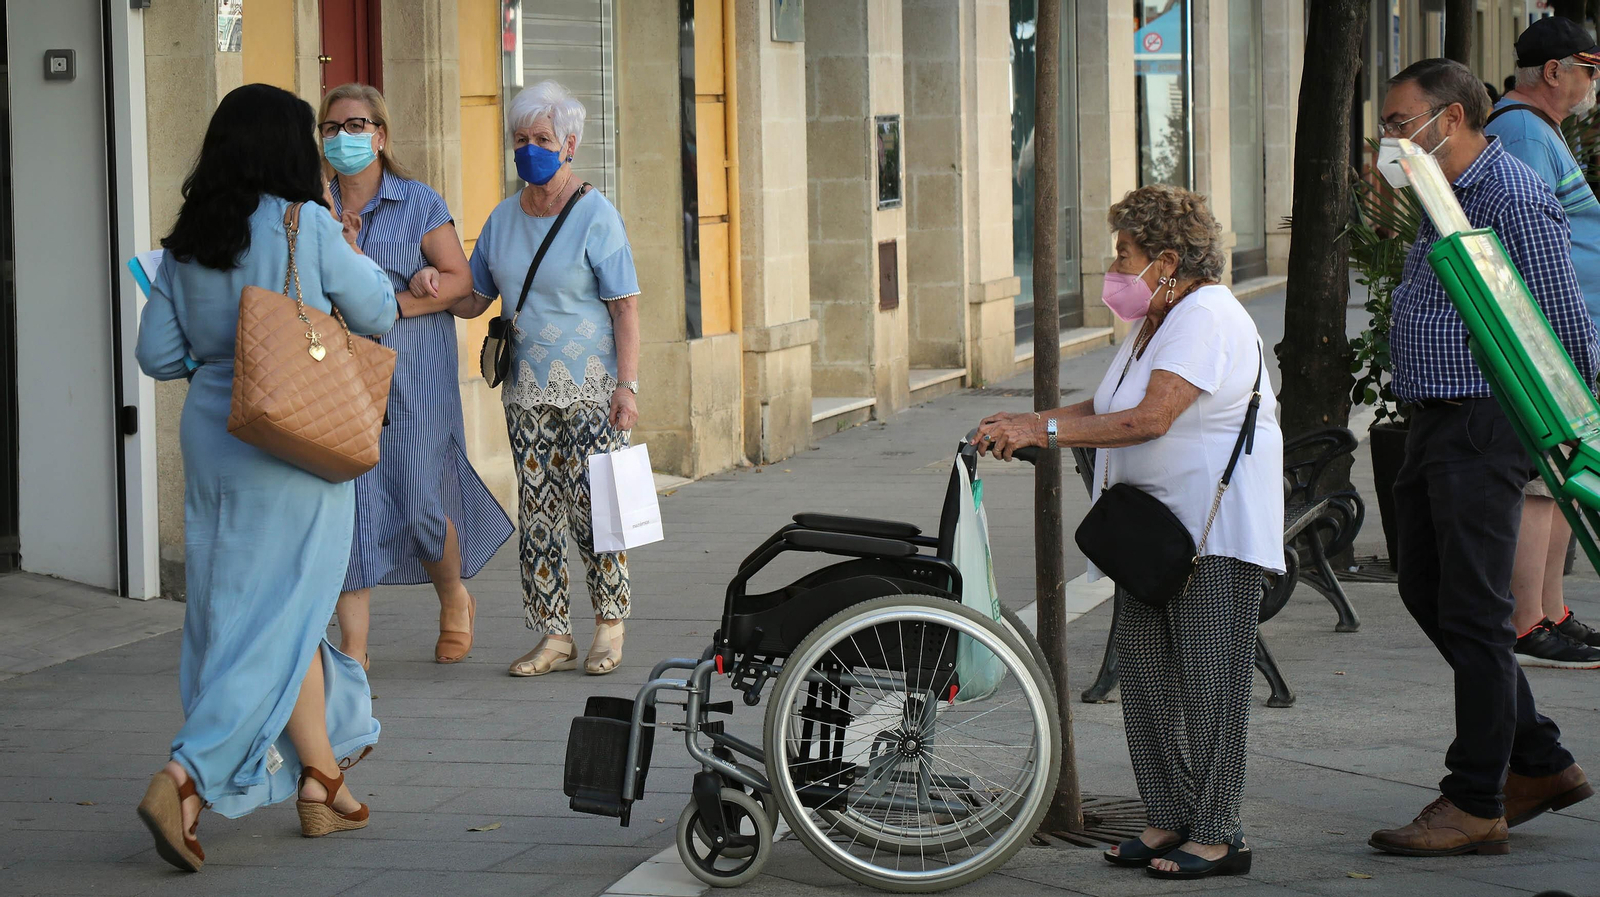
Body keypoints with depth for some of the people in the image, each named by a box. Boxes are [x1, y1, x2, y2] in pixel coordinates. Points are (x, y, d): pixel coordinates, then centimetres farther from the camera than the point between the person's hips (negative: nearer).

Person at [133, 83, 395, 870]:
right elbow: (376, 315, -1)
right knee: (275, 621, -2)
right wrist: (350, 256, 16)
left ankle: (322, 785, 23)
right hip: (293, 442, -6)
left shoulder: (187, 242, 4)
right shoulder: (305, 225, -11)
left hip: (210, 436, 6)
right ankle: (185, 782, -16)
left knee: (285, 614, 16)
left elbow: (158, 354, 7)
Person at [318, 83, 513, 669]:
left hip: (411, 373, -2)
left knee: (418, 502, -2)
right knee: (349, 502, -7)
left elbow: (459, 280, -4)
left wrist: (392, 304, -14)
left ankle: (455, 603, 29)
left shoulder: (419, 205, 3)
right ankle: (353, 649, -5)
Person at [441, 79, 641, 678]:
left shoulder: (595, 214, -5)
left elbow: (626, 305, -8)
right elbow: (473, 299, 14)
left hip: (592, 386, -5)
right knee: (537, 511, 3)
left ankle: (610, 626, 8)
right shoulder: (503, 218, 11)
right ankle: (554, 635, 7)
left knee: (591, 506, -7)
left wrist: (627, 384, -15)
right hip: (527, 389, 5)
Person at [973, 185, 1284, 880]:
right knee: (1143, 660, 8)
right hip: (1159, 523, 10)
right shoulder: (1158, 320, 16)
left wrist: (1045, 430, -24)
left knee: (1207, 674, -7)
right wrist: (1027, 424, 3)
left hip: (1217, 528, -10)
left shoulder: (1205, 317, -17)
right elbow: (1107, 409, 17)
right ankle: (1171, 819, 15)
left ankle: (1218, 836, -1)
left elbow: (1149, 419, -26)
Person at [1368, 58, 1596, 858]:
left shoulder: (1513, 198, -16)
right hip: (1435, 424, 11)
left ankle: (1476, 806, 2)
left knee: (1472, 612, -5)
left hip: (1483, 426, -11)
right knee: (1427, 591, 14)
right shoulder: (1447, 198, 16)